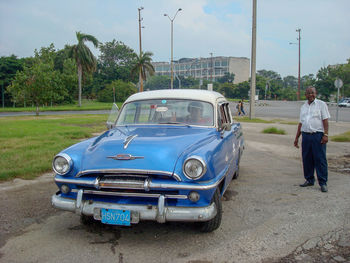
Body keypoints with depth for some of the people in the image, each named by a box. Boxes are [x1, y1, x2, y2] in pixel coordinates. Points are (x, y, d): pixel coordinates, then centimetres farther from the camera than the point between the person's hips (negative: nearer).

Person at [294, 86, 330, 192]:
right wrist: (297, 137, 17)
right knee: (306, 159, 8)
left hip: (318, 135, -5)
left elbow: (325, 120, -4)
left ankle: (323, 183, 1)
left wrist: (325, 135, -14)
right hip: (306, 135, 5)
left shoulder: (321, 104, 1)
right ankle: (309, 180, 21)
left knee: (320, 159, -4)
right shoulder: (303, 107, 16)